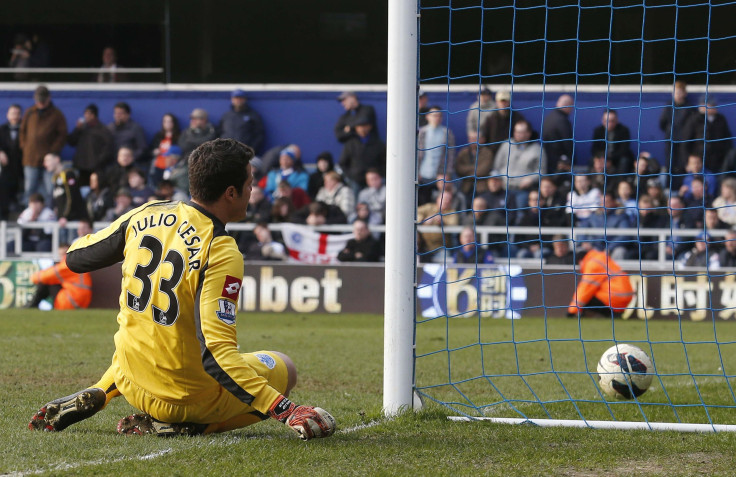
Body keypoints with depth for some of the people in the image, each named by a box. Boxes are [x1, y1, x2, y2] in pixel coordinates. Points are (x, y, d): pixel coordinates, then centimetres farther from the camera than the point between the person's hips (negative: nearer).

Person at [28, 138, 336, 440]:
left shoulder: (144, 215, -6)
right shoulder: (221, 253, -24)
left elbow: (75, 257, 10)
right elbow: (216, 356, -30)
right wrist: (284, 409, -30)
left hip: (132, 384, 7)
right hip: (186, 396, -7)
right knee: (283, 368, 16)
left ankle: (94, 397, 13)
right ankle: (174, 425, -4)